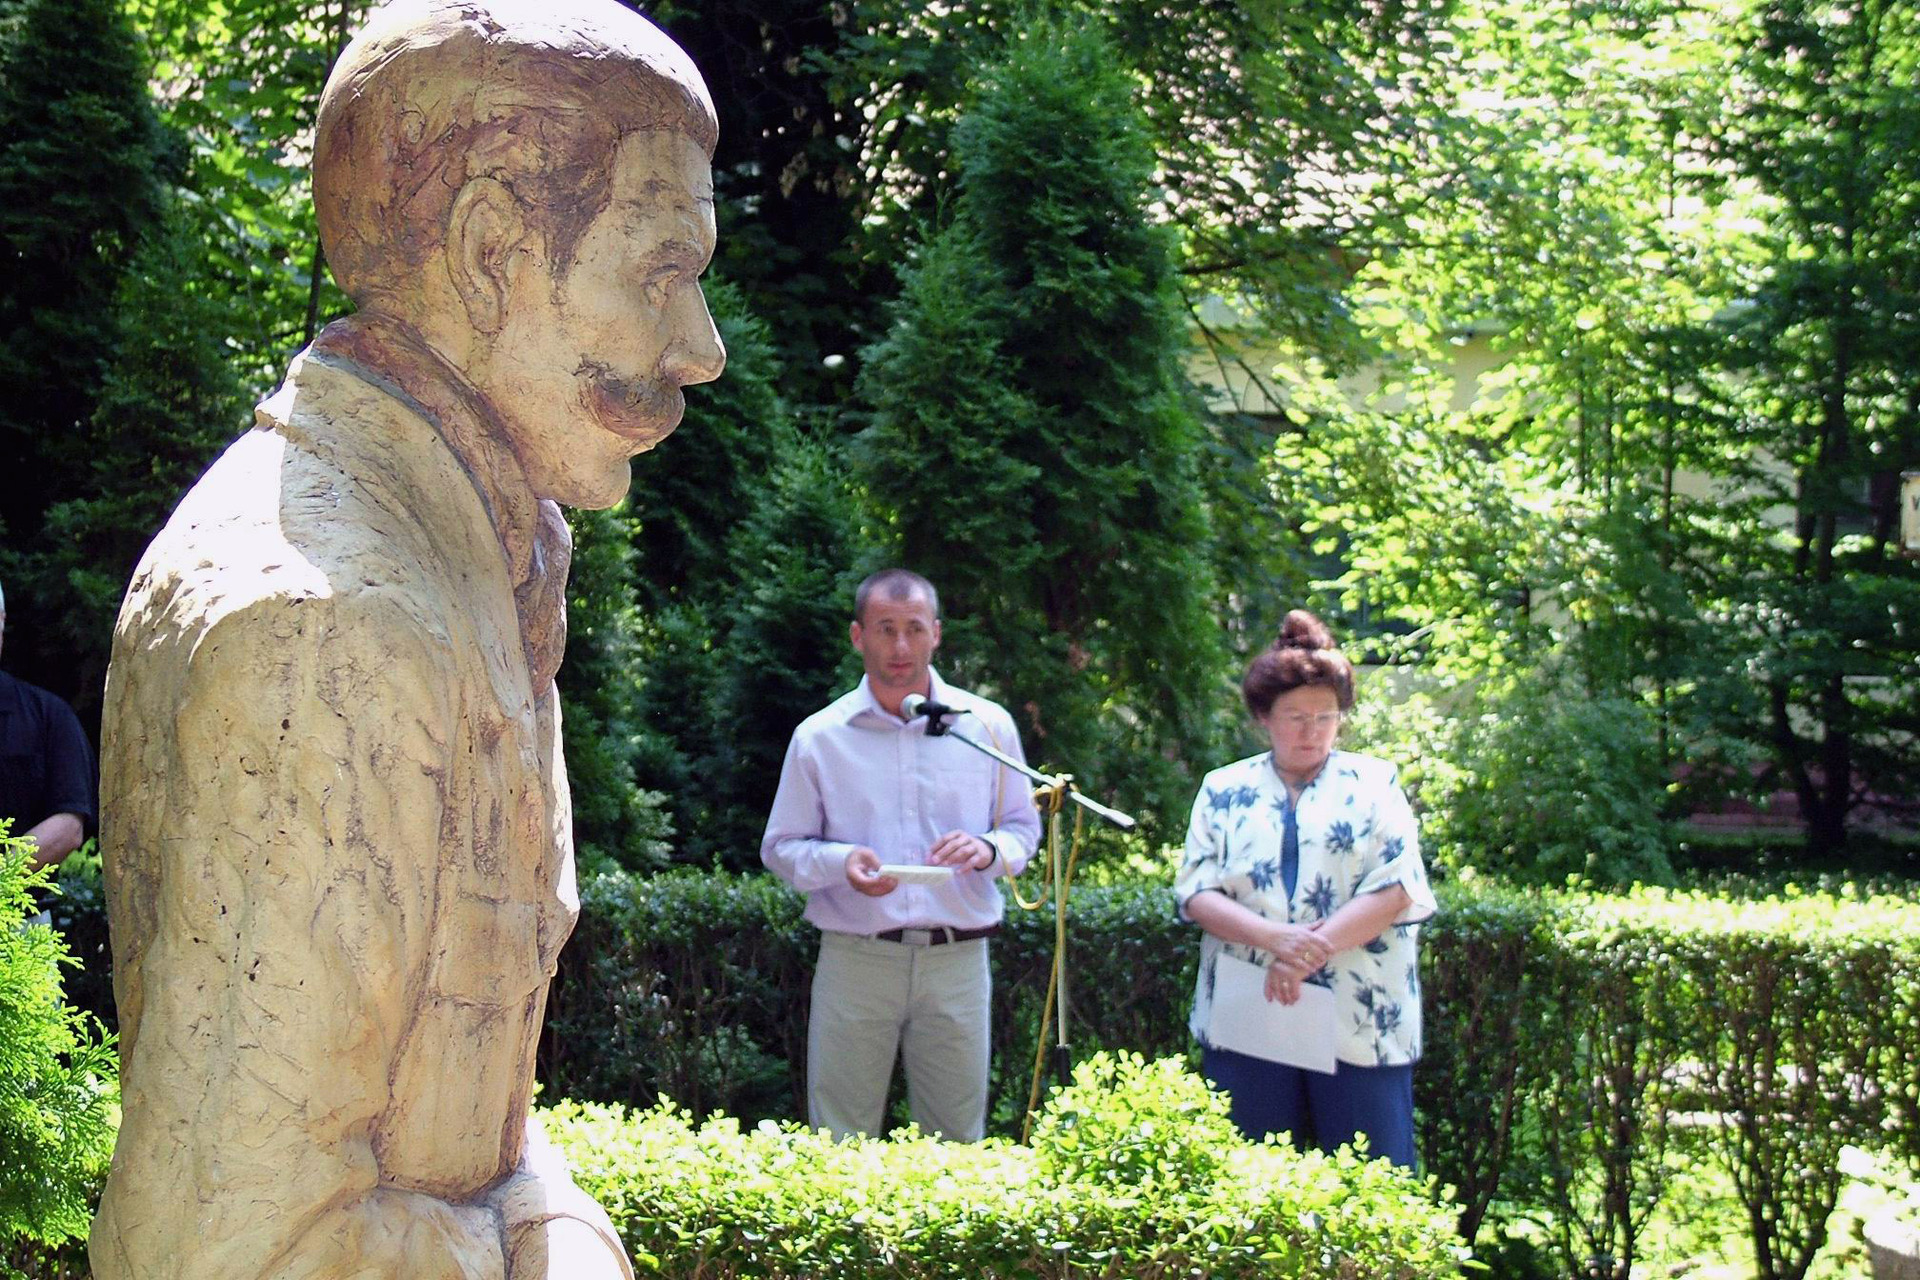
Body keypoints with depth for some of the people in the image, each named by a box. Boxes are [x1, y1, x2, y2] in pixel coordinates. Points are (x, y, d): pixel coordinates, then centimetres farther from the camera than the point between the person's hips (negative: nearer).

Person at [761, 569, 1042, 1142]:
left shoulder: (988, 726, 6)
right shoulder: (819, 737, 4)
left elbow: (1024, 827, 13)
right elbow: (780, 848, 7)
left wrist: (989, 850, -10)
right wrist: (841, 862, -14)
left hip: (957, 960, 1)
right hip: (855, 959, -1)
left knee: (957, 1143, 5)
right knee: (840, 1151, 1)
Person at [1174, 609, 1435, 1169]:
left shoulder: (1375, 783, 7)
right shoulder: (1224, 789, 11)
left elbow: (1396, 890, -4)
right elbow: (1196, 892, 1)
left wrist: (1312, 951, -16)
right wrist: (1275, 939, -17)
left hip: (1360, 1023, -1)